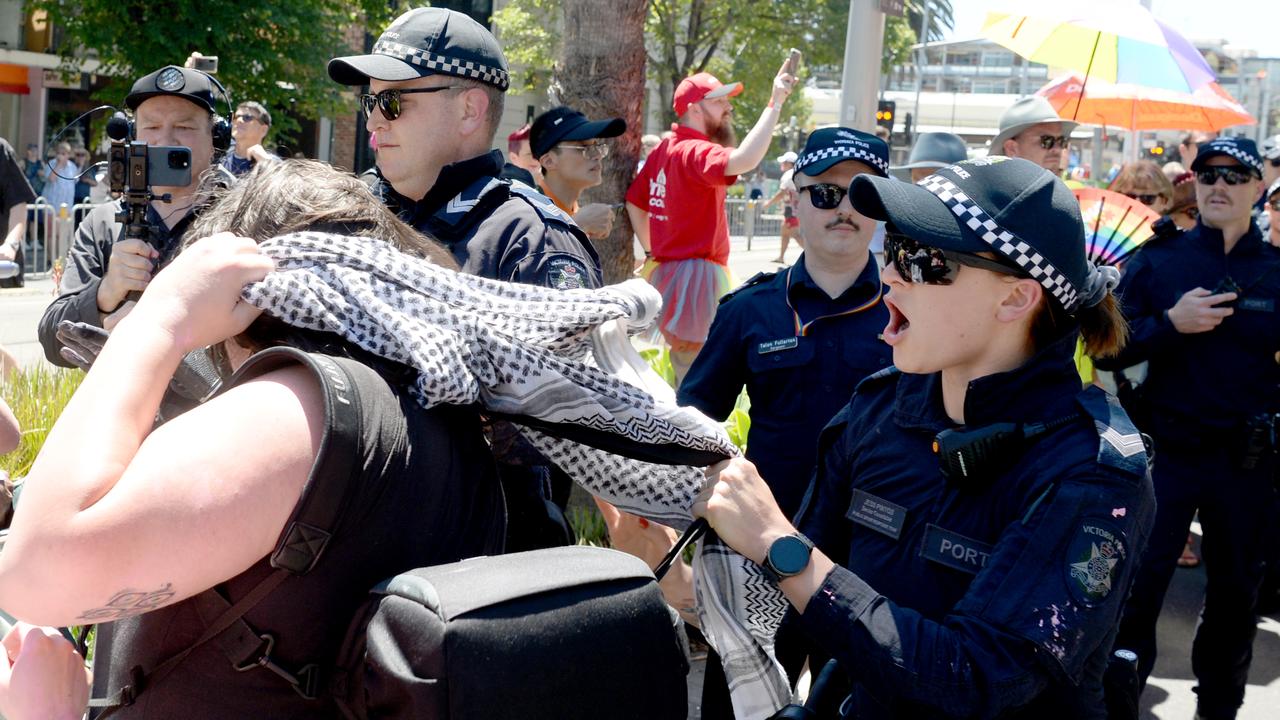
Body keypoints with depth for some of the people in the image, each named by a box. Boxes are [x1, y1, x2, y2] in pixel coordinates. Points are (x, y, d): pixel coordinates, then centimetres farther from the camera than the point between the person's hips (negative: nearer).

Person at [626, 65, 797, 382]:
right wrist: (775, 104, -31)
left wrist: (651, 252, 25)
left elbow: (634, 203, 20)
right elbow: (743, 160, -36)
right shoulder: (696, 152, -16)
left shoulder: (664, 149, 12)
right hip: (695, 273, -10)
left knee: (683, 370, 19)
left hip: (667, 269, 10)